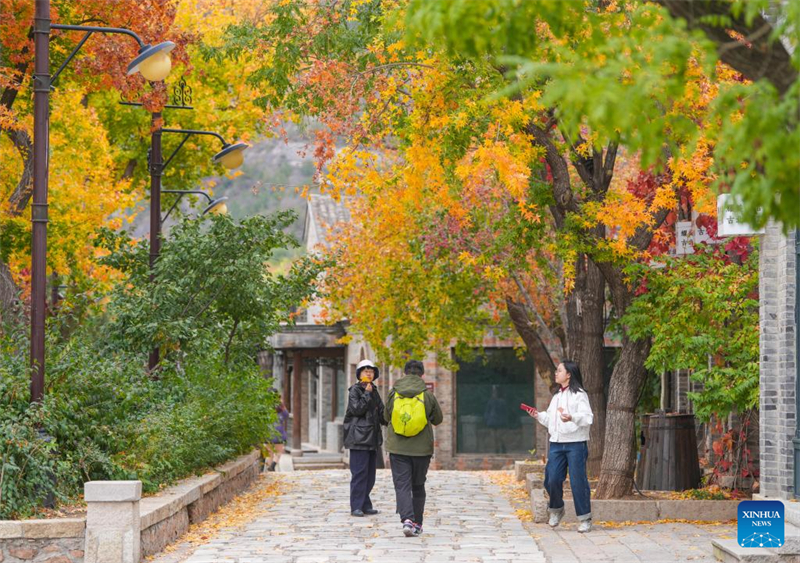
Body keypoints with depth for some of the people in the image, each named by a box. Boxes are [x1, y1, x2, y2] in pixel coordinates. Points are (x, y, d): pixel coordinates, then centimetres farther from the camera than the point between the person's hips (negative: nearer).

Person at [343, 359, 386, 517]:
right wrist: (367, 394, -13)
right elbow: (357, 409, -16)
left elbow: (381, 413, 19)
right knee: (359, 472, -9)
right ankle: (356, 506, -7)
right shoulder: (355, 390, -4)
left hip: (372, 437, 7)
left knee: (370, 473, 8)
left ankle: (365, 504, 14)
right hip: (359, 437, -7)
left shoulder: (374, 392, 17)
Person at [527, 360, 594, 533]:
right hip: (557, 444, 6)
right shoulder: (557, 396, 19)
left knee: (578, 481, -6)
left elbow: (588, 417, -16)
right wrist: (538, 415, 9)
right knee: (552, 480, 0)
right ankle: (556, 509, 24)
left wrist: (571, 418, -32)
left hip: (576, 444, -6)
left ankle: (584, 519, 3)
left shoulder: (579, 395, -5)